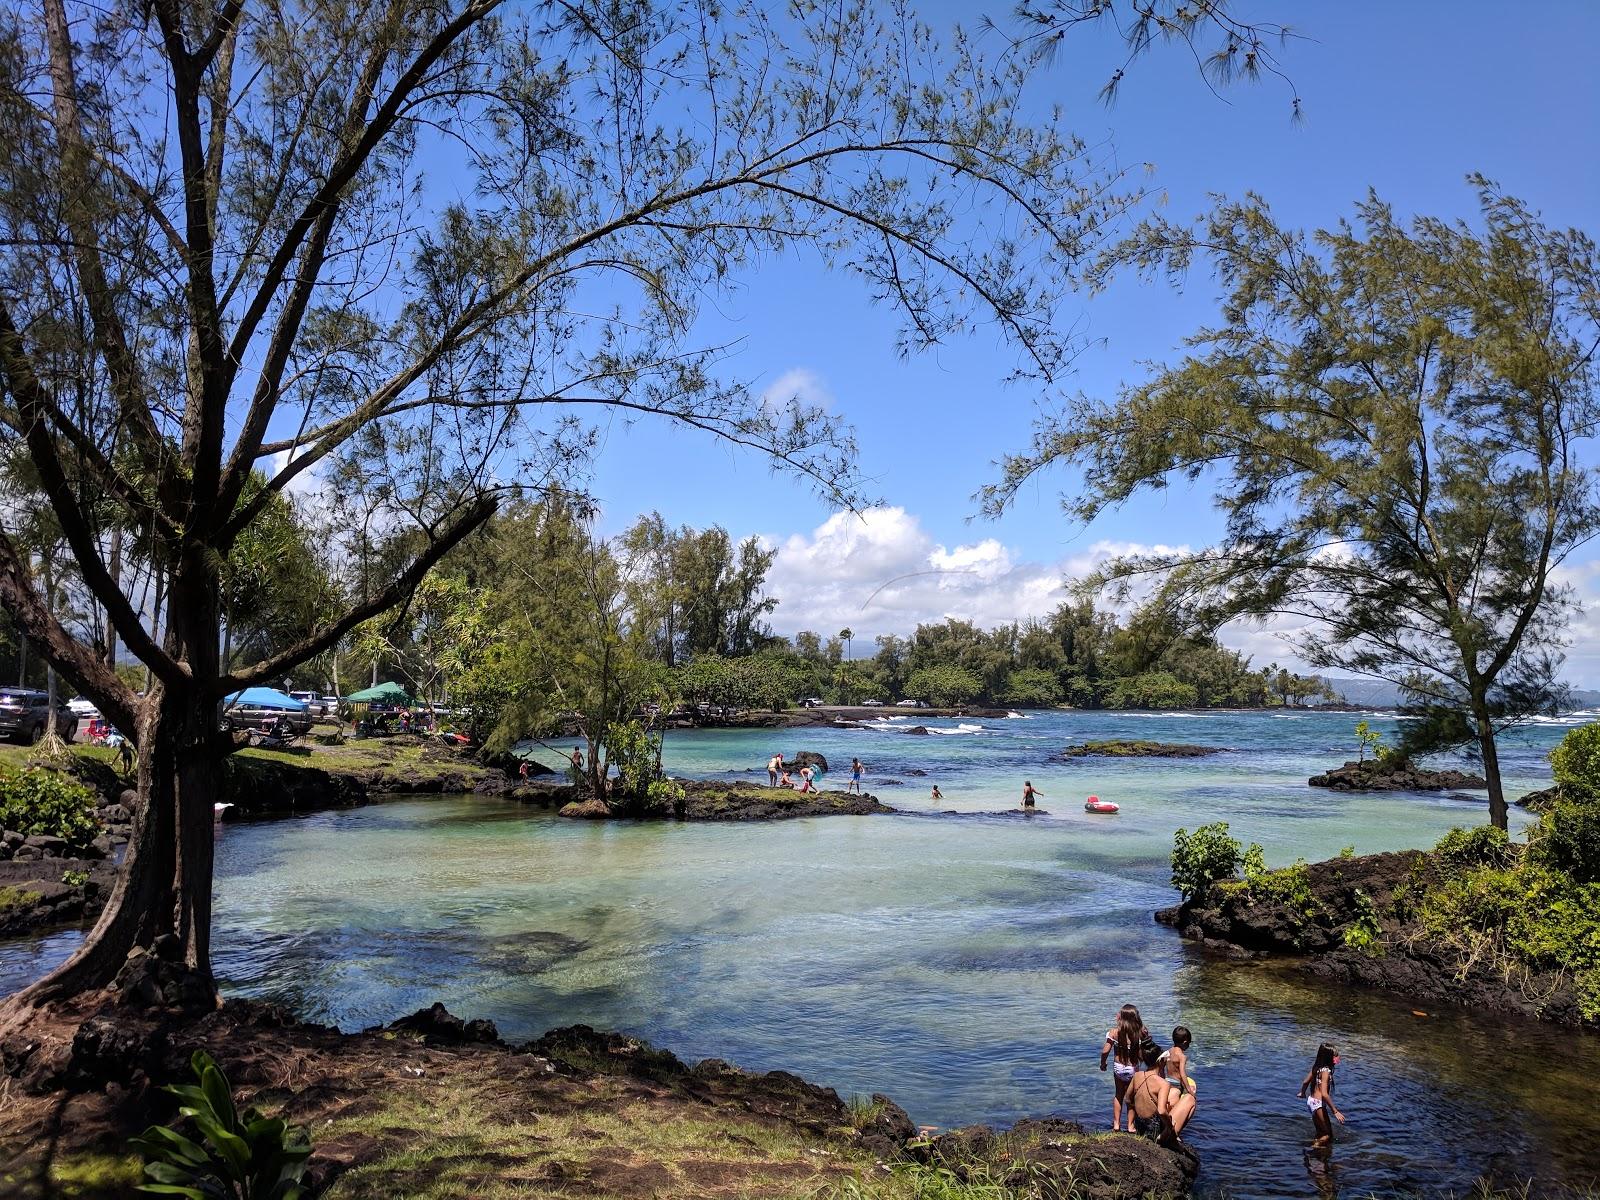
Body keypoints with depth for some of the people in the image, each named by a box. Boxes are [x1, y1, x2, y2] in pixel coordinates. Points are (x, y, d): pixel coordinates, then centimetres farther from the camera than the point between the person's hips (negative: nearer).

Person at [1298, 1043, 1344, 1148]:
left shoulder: (1316, 1067, 3)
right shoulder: (1326, 1071, -21)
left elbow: (1305, 1082, 16)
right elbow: (1324, 1094, -28)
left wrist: (1302, 1093, 35)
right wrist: (1335, 1111, -25)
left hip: (1311, 1101, 9)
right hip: (1318, 1104, -9)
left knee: (1321, 1133, 20)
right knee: (1328, 1135, 0)